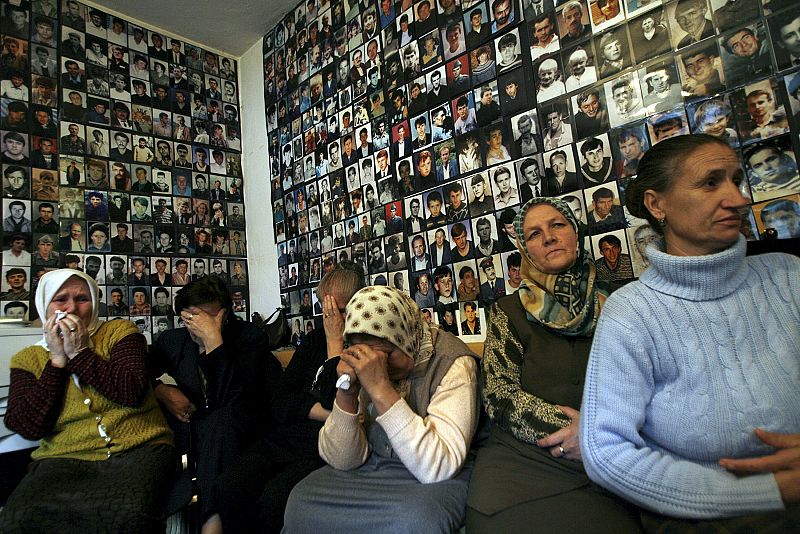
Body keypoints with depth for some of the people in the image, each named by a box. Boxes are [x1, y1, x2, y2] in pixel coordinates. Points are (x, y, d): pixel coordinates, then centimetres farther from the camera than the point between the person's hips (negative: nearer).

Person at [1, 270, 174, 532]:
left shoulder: (119, 331, 6)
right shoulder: (27, 359, 13)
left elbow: (133, 392, -9)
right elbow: (28, 427, -2)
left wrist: (79, 353, -6)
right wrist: (57, 360, -4)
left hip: (136, 450, -2)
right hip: (65, 459, 3)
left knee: (129, 512, -32)